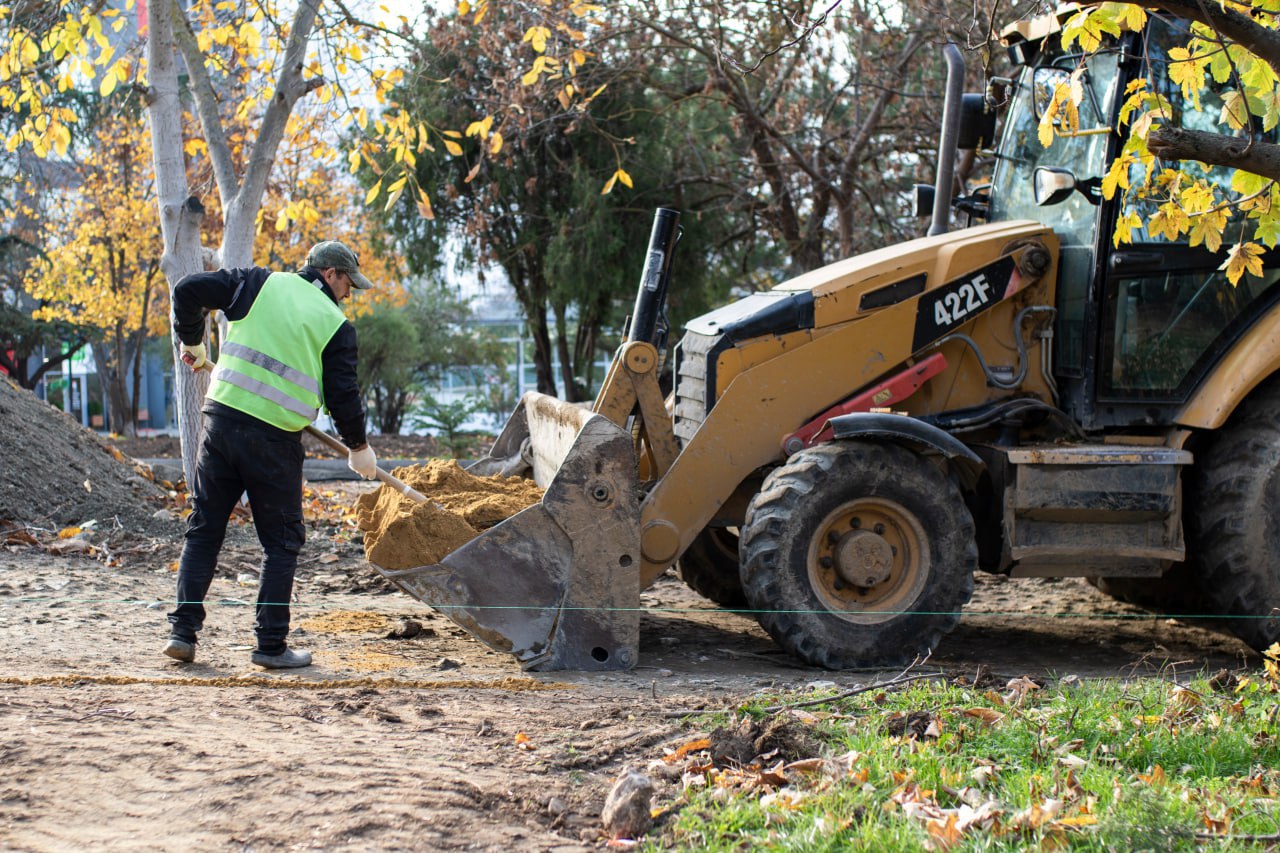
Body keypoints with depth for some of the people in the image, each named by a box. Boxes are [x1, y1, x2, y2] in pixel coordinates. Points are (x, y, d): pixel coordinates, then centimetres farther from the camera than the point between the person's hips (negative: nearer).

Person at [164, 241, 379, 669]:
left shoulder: (262, 284, 10)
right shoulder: (335, 324, 3)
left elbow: (189, 290, 7)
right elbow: (342, 393, 1)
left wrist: (192, 340, 23)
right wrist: (359, 445, 16)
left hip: (222, 420, 3)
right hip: (275, 440, -3)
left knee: (203, 530, 12)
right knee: (282, 541, 9)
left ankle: (183, 630, 9)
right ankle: (271, 645, 7)